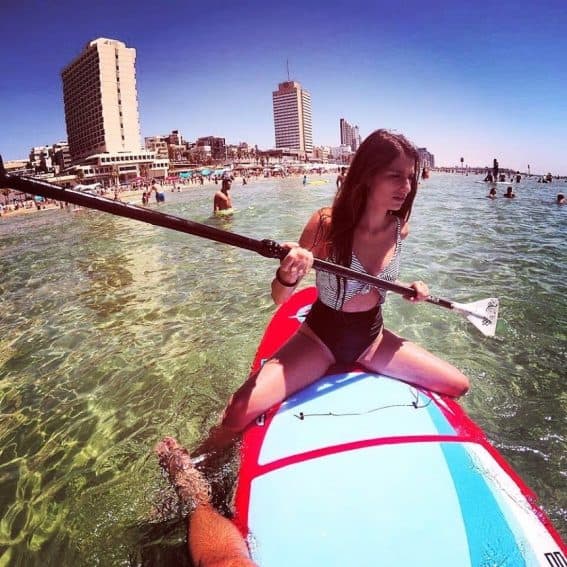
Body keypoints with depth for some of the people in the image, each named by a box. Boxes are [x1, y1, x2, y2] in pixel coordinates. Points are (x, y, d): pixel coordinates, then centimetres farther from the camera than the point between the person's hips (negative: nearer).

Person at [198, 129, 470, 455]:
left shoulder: (401, 228, -7)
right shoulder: (327, 224, -22)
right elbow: (280, 299, -18)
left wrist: (411, 289, -3)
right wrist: (288, 277, -40)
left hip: (372, 339, 5)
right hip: (320, 339, -4)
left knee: (459, 386, 2)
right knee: (242, 409, -23)